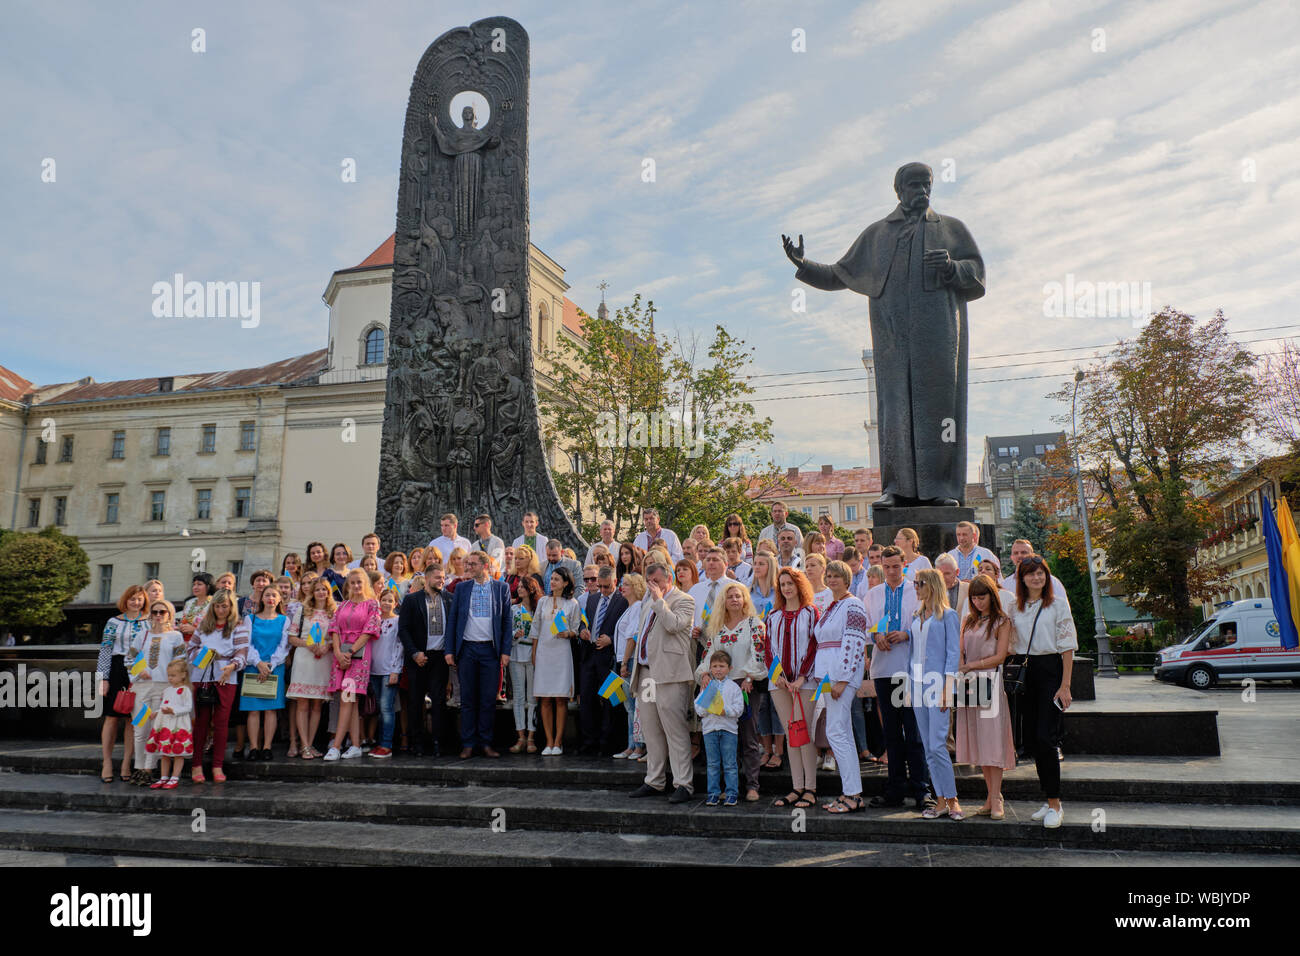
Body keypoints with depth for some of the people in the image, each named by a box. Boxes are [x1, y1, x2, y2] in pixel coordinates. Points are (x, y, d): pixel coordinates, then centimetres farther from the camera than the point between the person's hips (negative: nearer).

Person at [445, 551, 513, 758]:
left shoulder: (501, 588, 4)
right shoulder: (461, 588, 7)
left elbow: (507, 621, 3)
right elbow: (452, 620, 7)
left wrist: (505, 652, -3)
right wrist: (449, 651, 0)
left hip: (490, 650, -1)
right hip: (467, 649, 1)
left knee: (488, 700, 3)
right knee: (468, 700, 5)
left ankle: (486, 743, 12)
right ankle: (468, 744, 11)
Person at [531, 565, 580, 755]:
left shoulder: (572, 604, 4)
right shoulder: (543, 602, 12)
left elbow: (576, 630, 5)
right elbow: (536, 629, 13)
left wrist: (568, 633, -16)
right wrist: (534, 654, 8)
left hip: (562, 652, -2)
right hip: (543, 652, 3)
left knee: (560, 698, -3)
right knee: (545, 700, 1)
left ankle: (558, 742, 3)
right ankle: (549, 742, 6)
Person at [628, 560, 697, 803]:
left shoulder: (683, 601, -3)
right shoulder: (648, 601, 21)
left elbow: (673, 624, -21)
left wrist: (659, 600, -13)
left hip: (669, 674, -8)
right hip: (646, 672, 8)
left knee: (675, 730, -7)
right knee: (650, 731, 13)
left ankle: (683, 784, -2)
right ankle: (654, 781, 22)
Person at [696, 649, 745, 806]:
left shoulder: (733, 686, 3)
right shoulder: (707, 686, 8)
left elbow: (738, 708, -3)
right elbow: (698, 708, 5)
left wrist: (726, 711, -17)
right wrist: (705, 710, -14)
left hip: (728, 728, -2)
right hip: (709, 728, 2)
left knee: (729, 764, 1)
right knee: (713, 764, 7)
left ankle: (731, 794, 8)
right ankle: (713, 794, 13)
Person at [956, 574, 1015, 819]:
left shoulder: (1002, 622, 1)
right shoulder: (968, 620, 16)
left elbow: (999, 656, -5)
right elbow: (960, 652, 12)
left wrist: (971, 665, -7)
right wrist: (960, 672, -5)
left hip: (991, 682, -5)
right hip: (968, 684, 5)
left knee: (992, 739, -6)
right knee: (978, 742, 5)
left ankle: (996, 800, -3)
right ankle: (990, 797, 12)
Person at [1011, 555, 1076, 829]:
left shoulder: (1058, 604, -1)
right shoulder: (1015, 608, 11)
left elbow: (1067, 647, -4)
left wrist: (1065, 685, -9)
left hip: (1050, 670, -4)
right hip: (1024, 672, 5)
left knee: (1044, 737, -12)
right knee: (1032, 737, 6)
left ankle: (1055, 804, -3)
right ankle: (1050, 800, 16)